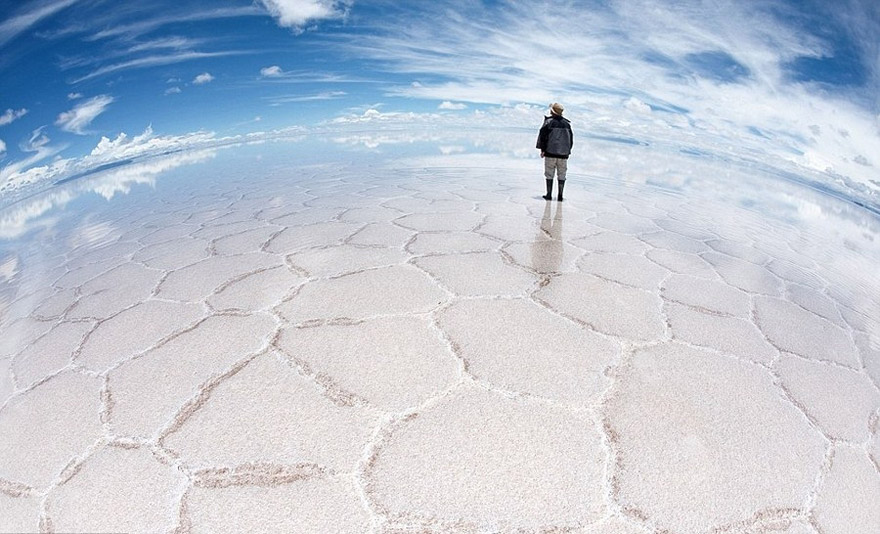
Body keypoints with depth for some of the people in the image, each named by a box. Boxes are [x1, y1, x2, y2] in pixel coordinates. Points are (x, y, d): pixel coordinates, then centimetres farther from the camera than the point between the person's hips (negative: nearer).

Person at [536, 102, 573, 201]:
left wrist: (542, 149, 0)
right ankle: (560, 196, 6)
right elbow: (571, 138, 16)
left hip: (550, 153, -3)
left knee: (549, 174, 3)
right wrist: (568, 151, 22)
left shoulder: (548, 121, -4)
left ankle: (549, 195, 4)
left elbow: (543, 135, -7)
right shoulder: (567, 123, 11)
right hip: (563, 154, 4)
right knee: (561, 175, 7)